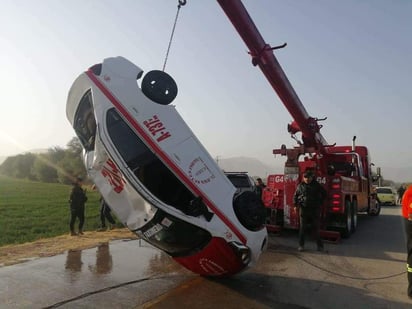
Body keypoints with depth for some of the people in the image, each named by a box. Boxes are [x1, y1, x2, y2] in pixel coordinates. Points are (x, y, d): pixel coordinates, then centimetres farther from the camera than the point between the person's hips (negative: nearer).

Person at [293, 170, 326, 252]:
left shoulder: (317, 185, 3)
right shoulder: (300, 186, 4)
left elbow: (324, 194, 12)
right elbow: (295, 195, 12)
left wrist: (320, 203, 5)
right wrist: (296, 204, 1)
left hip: (315, 209, 0)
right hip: (304, 209, 0)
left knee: (316, 228, 6)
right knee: (302, 228, 4)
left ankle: (320, 245, 16)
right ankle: (301, 245, 11)